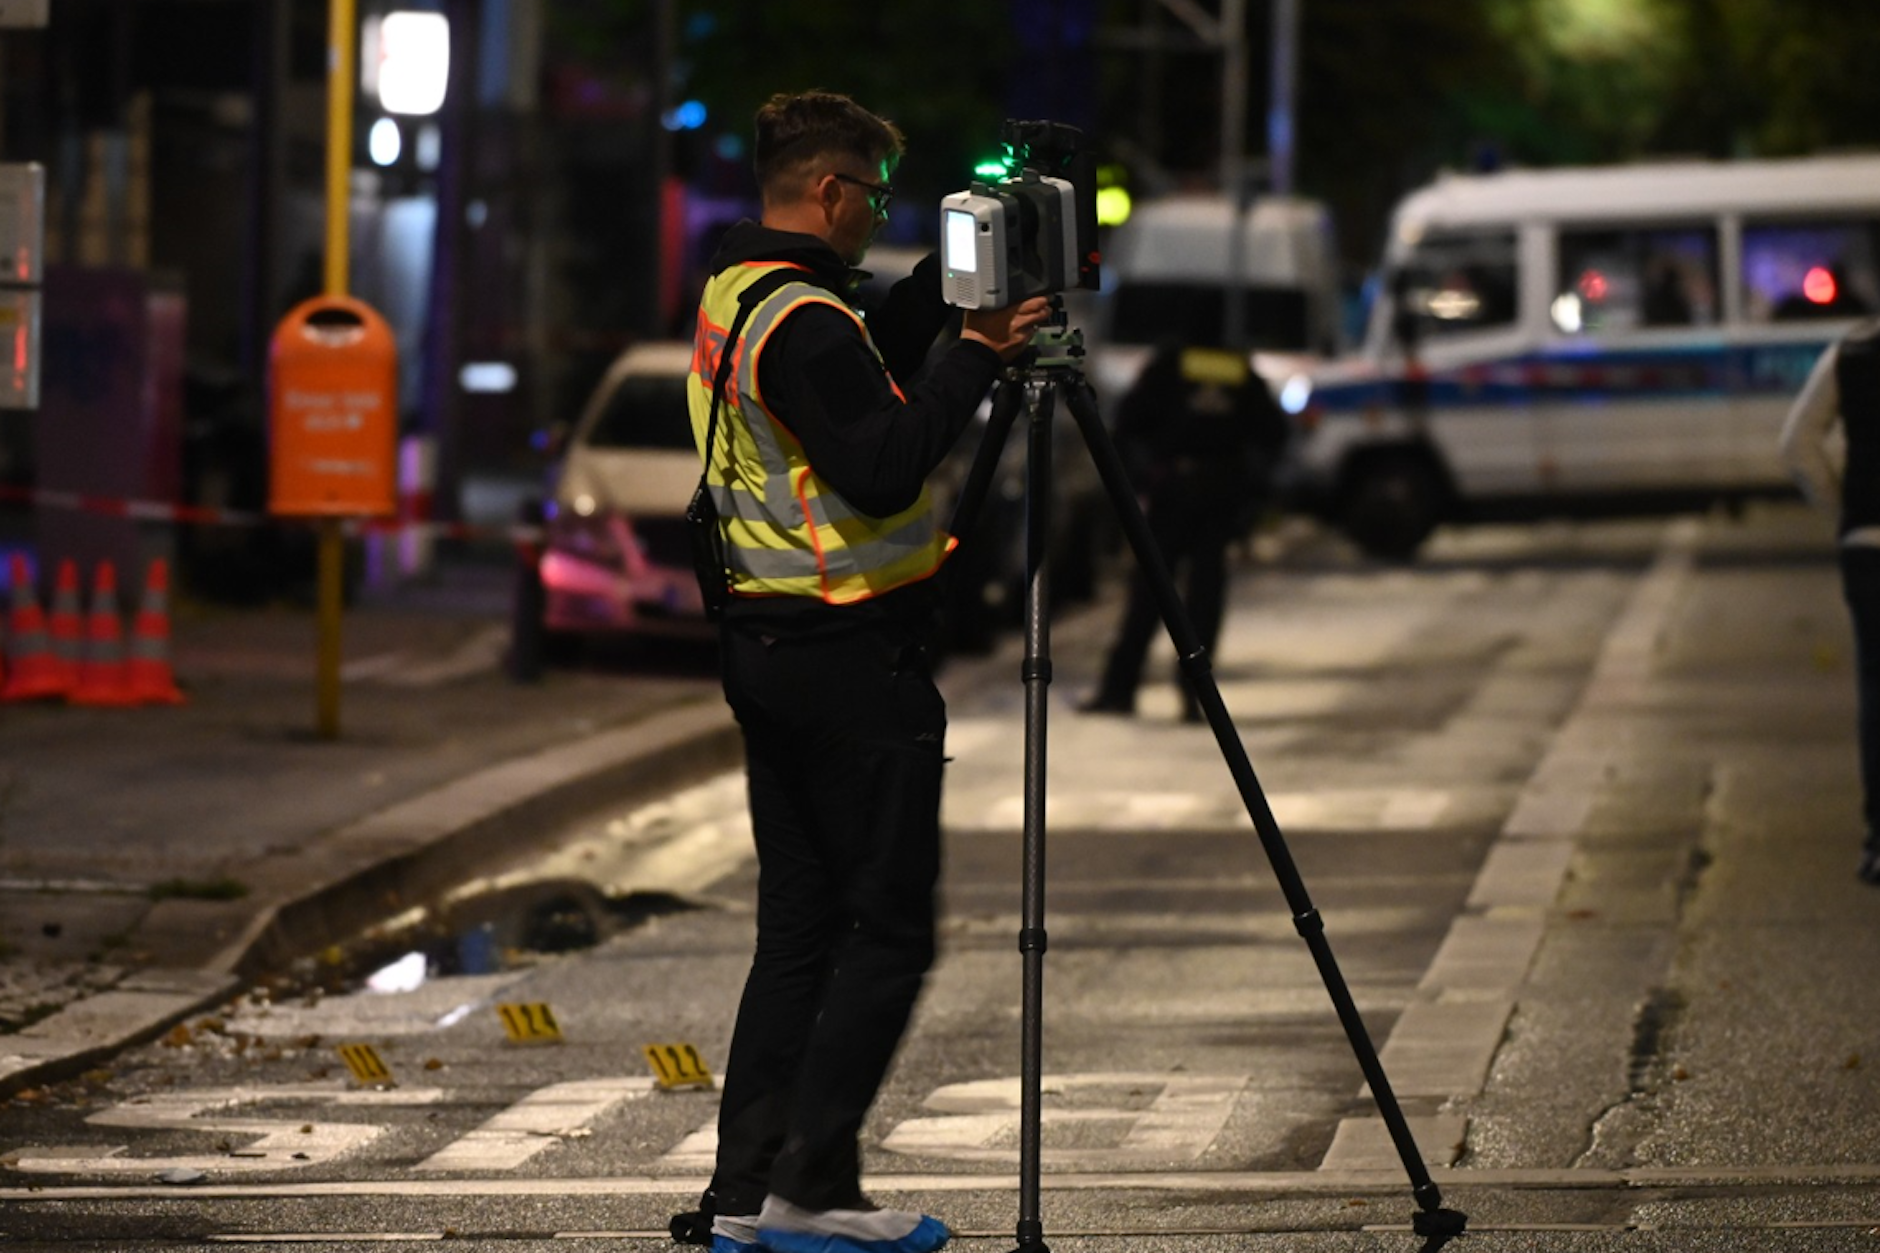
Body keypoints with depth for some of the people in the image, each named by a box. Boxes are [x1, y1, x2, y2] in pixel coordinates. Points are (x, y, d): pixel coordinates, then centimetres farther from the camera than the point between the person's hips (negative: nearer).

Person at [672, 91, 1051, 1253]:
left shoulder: (735, 299, 13)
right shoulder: (803, 320, -18)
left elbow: (864, 384, 22)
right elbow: (883, 470, -24)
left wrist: (943, 287, 14)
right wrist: (978, 354, -16)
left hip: (767, 649, 10)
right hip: (853, 655, -10)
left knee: (800, 925, 11)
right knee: (888, 930, -4)